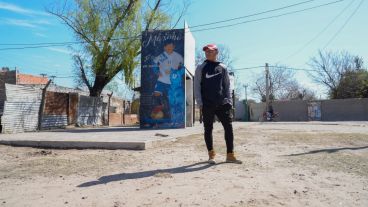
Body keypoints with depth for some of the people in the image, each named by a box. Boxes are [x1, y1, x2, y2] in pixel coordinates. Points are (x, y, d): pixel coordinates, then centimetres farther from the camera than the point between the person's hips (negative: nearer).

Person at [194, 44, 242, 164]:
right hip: (207, 104, -2)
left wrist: (229, 101, 4)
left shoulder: (223, 68, 13)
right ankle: (211, 154, 18)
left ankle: (230, 155, 8)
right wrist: (200, 103, -8)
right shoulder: (201, 68, 5)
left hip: (223, 104, 2)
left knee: (229, 128, -2)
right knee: (208, 129, 5)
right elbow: (197, 86, 1)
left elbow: (227, 86, 13)